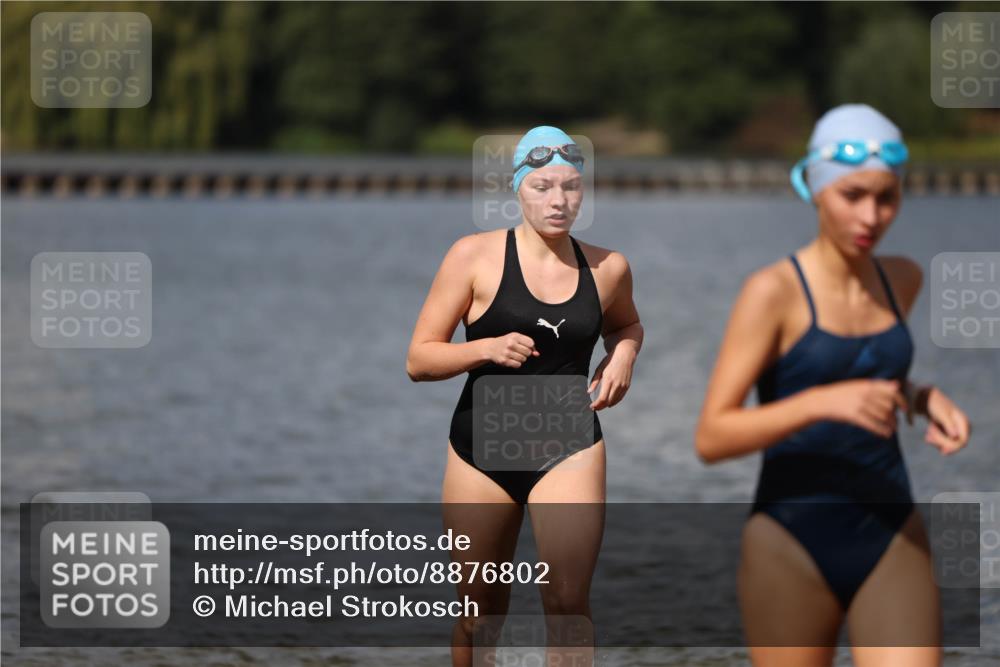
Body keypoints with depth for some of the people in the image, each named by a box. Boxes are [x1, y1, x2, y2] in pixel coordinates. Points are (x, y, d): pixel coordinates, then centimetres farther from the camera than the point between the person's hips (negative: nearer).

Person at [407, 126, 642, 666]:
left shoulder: (607, 268, 4)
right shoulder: (475, 256, -5)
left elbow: (626, 324, 27)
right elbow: (419, 360, -5)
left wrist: (623, 355, 5)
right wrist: (486, 349, -23)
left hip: (571, 450, 1)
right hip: (482, 447, -1)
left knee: (568, 603, -13)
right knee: (480, 610, 10)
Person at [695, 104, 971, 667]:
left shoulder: (902, 279, 7)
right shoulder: (773, 292, -10)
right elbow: (711, 438, -15)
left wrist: (922, 398, 5)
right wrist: (825, 402, -27)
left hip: (891, 539, 4)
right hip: (794, 544, -4)